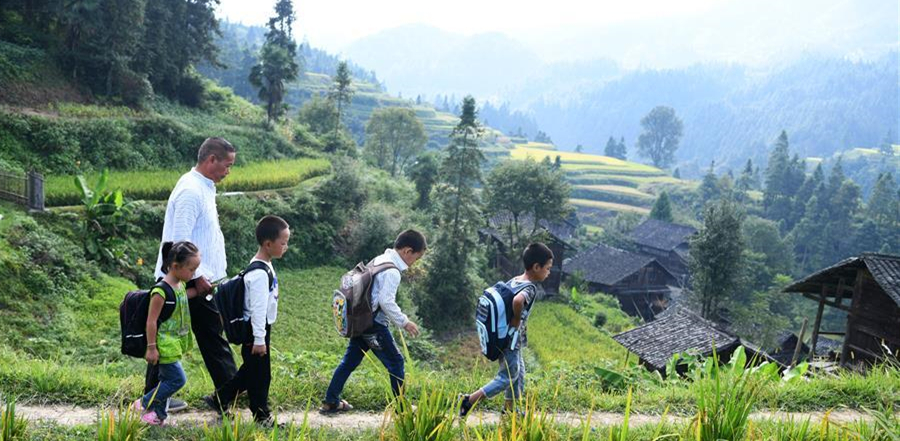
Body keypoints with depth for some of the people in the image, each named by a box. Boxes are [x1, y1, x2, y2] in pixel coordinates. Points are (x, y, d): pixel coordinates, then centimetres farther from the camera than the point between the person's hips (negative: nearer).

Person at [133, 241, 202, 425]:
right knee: (178, 379, -5)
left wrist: (198, 291, 14)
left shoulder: (180, 285, 3)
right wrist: (151, 347, -17)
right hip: (165, 345, -8)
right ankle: (144, 403, 11)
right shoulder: (161, 291, -22)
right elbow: (151, 321, -20)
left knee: (167, 379, 15)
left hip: (175, 344, 8)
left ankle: (158, 414, 28)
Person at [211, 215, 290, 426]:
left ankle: (222, 398, 31)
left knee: (250, 370, 20)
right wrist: (259, 339, -22)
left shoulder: (265, 267, 9)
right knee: (260, 373, 2)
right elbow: (257, 308, -24)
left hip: (261, 328, 10)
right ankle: (261, 415, 14)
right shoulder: (259, 273, -22)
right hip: (255, 331, -10)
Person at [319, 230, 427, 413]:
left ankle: (330, 402, 24)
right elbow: (386, 301, -22)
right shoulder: (392, 271, -18)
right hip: (374, 324, -9)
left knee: (350, 360, 16)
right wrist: (404, 322, -14)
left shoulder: (380, 260, 12)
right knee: (395, 362, 3)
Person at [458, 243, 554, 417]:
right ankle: (469, 401, 3)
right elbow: (517, 301, -44)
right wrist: (516, 321, -26)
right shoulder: (531, 288, -22)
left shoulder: (514, 281, 5)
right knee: (508, 377, 4)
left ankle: (509, 411, 33)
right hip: (510, 340, -9)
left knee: (518, 373, 21)